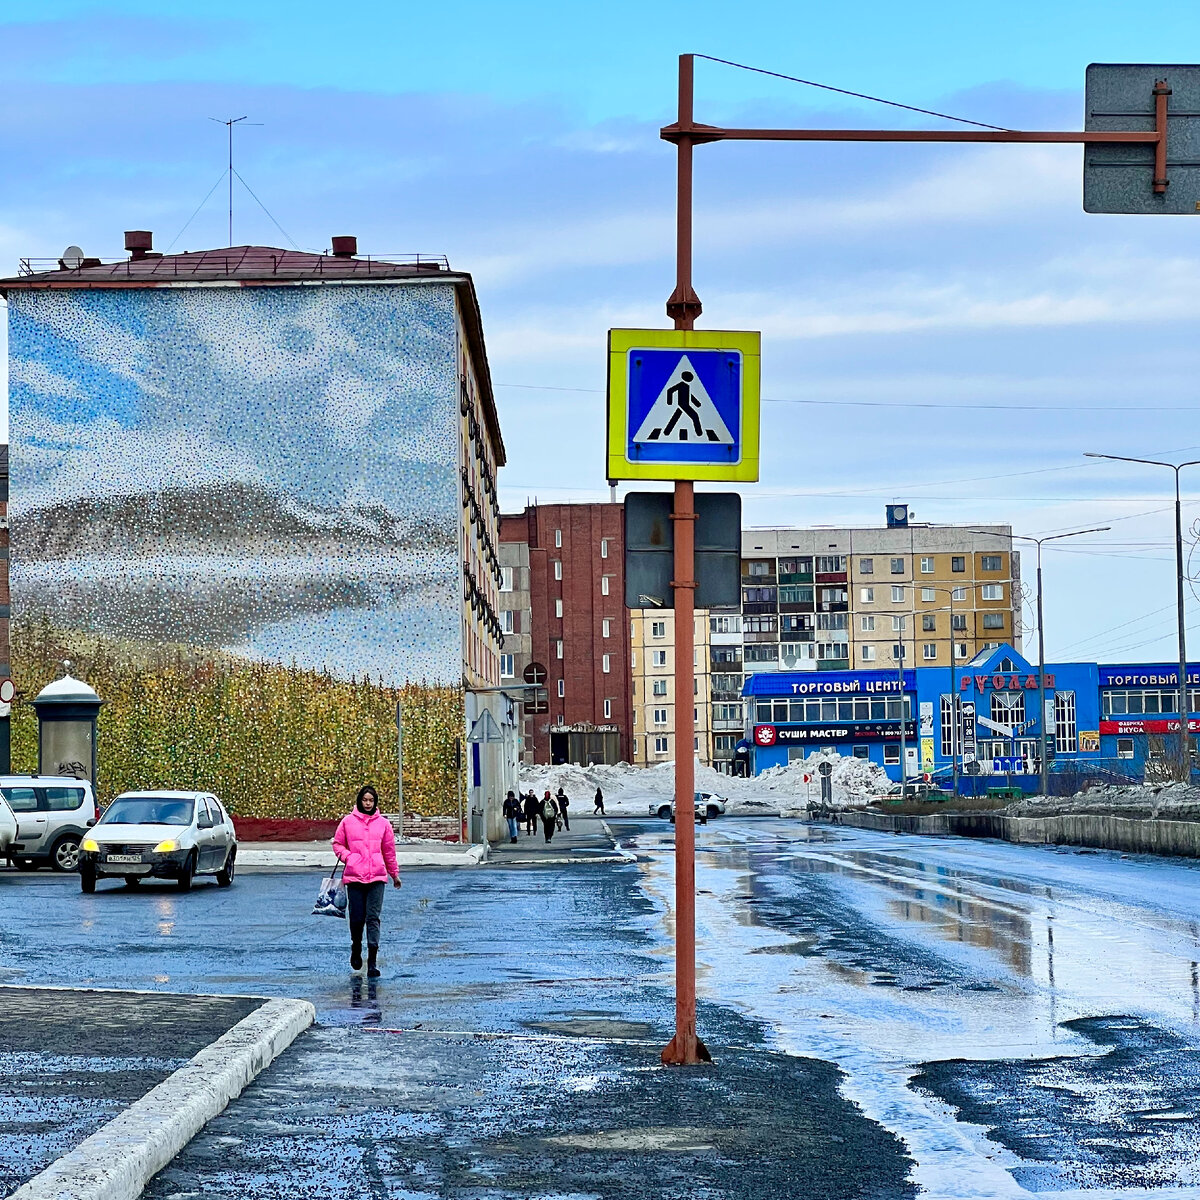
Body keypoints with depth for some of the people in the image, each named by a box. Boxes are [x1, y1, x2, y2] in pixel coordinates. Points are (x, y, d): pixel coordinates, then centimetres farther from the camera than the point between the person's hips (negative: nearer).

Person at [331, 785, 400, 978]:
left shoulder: (383, 823, 7)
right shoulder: (347, 821, 4)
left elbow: (389, 851, 15)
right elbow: (337, 844, 12)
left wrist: (395, 874, 22)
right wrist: (347, 856, -7)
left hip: (377, 876, 0)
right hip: (354, 876, 0)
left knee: (373, 918, -8)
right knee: (356, 918, 4)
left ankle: (373, 962, -9)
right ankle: (356, 950, 33)